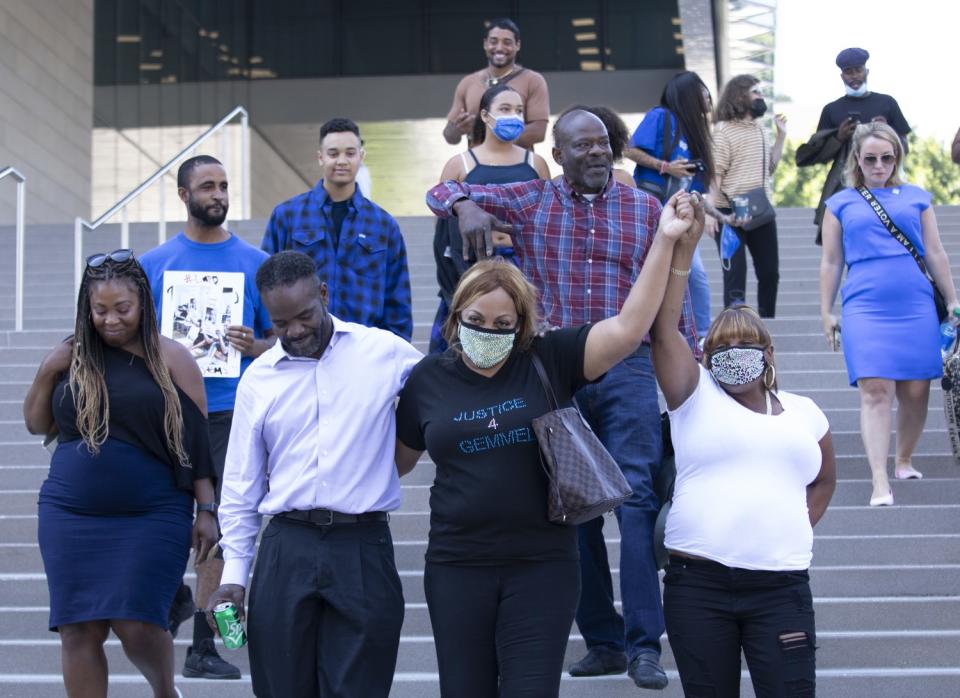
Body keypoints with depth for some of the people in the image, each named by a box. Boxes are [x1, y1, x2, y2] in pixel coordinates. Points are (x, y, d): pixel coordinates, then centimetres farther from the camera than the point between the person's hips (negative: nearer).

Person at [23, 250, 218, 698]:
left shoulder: (170, 360, 0)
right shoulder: (69, 358, 7)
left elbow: (197, 439, 1)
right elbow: (36, 425, 15)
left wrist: (206, 509, -2)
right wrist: (47, 375, -2)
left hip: (152, 517, -3)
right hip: (72, 516, 3)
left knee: (136, 625, -8)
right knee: (78, 631, 2)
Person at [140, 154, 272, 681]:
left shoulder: (255, 262, 5)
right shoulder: (154, 263, 7)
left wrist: (256, 347, -12)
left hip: (230, 411, -1)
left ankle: (203, 648, 6)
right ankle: (175, 596, 33)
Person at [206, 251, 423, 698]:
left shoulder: (385, 353, 1)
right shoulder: (257, 380, 8)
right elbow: (241, 486, 11)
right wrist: (233, 575, 8)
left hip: (363, 549, -2)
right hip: (286, 549, 2)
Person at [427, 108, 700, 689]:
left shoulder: (644, 208, 9)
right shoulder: (532, 201, 8)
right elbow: (443, 192, 8)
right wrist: (466, 205, -16)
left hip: (628, 365, -1)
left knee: (637, 496, -12)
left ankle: (643, 644, -9)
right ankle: (602, 640, 16)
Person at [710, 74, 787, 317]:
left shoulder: (758, 128, 14)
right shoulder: (723, 130, -7)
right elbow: (714, 175, -12)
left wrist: (781, 136, 15)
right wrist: (714, 212, -23)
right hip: (732, 214, -7)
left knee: (770, 272, 10)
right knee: (735, 274, -7)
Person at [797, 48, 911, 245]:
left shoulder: (886, 103, 10)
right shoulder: (832, 110, 10)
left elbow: (903, 148, 10)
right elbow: (817, 155, 8)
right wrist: (838, 137, -9)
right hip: (844, 190, 0)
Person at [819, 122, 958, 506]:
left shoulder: (916, 197, 13)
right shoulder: (841, 204, 11)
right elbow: (831, 262, 14)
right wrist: (826, 312, 10)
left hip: (917, 306, 2)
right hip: (865, 307, -2)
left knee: (916, 390, 1)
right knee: (875, 390, -12)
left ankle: (904, 460, 23)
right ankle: (880, 482, -15)